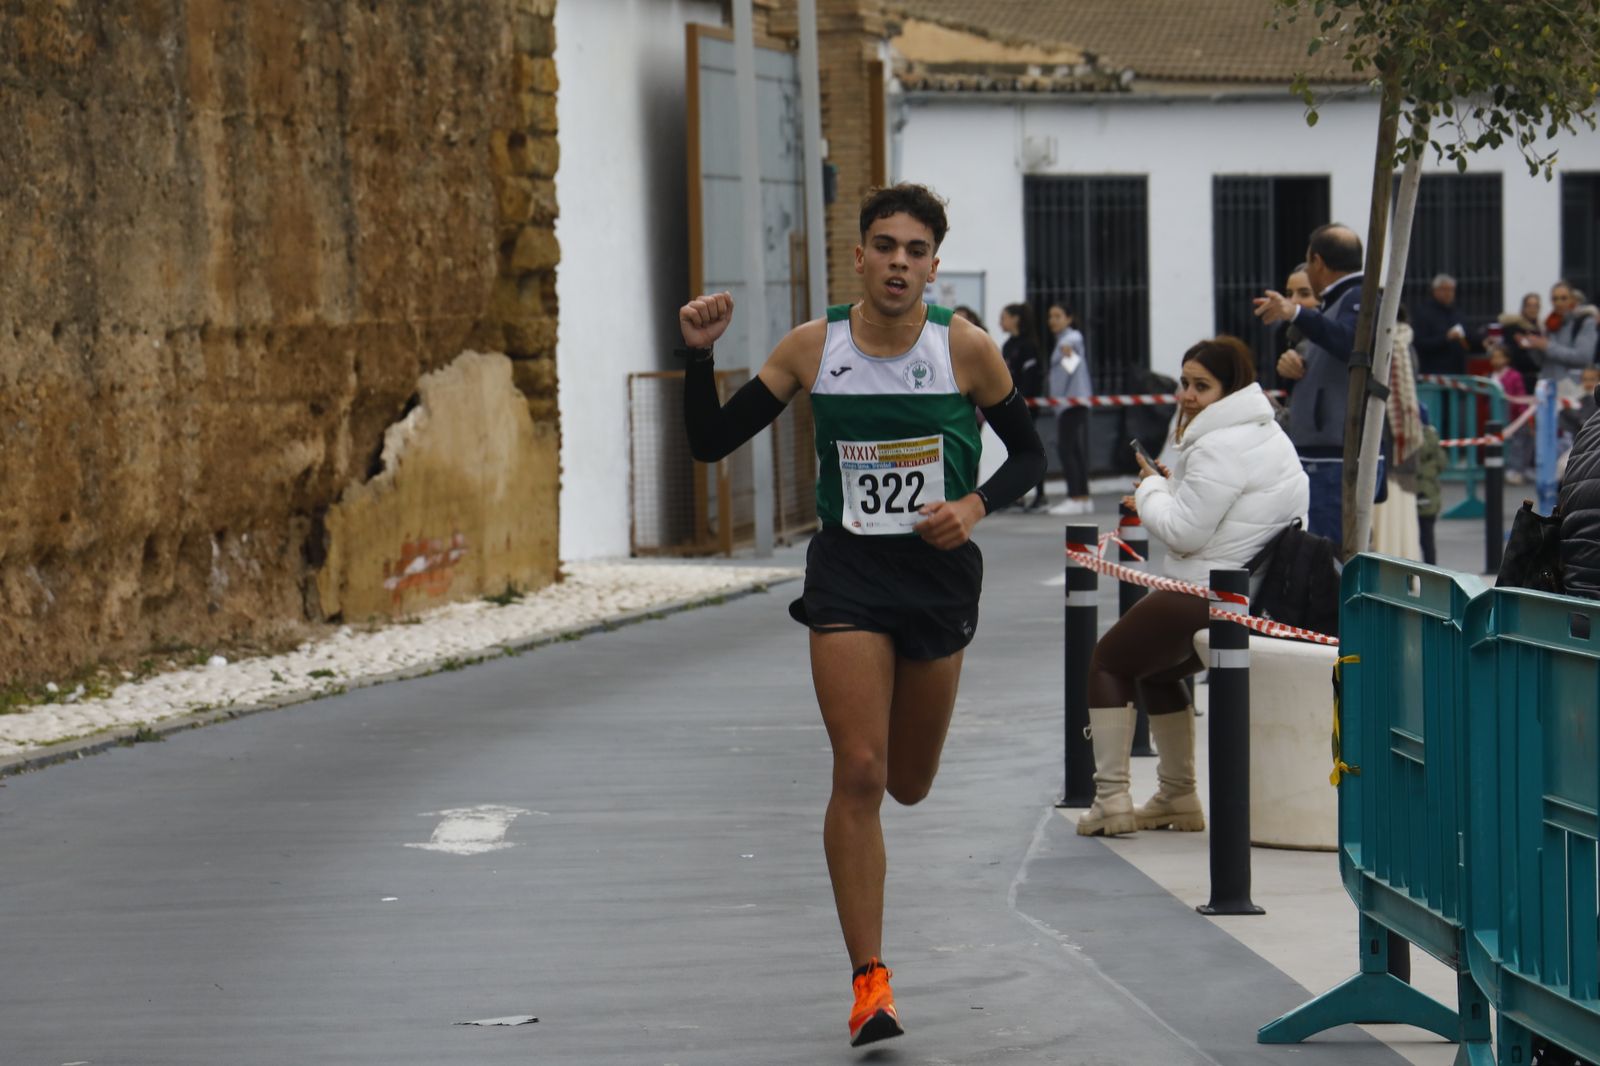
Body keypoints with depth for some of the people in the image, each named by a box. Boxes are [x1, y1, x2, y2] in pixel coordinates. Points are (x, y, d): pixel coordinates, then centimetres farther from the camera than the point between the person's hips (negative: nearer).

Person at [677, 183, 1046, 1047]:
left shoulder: (965, 349, -7)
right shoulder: (812, 349, -4)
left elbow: (1028, 454, 5)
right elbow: (711, 443, 1)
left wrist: (974, 505, -14)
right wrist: (699, 355, -14)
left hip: (939, 568, 1)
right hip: (847, 570, -1)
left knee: (908, 785, 12)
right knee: (858, 774, -12)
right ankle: (870, 983, -7)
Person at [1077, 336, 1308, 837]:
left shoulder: (1220, 447, -19)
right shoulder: (1267, 434, 16)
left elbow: (1184, 532, -21)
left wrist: (1151, 488, -4)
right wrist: (1164, 493, 7)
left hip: (1208, 597, -11)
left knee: (1108, 662, 5)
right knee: (1157, 668, 29)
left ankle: (1111, 799, -2)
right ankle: (1179, 799, 29)